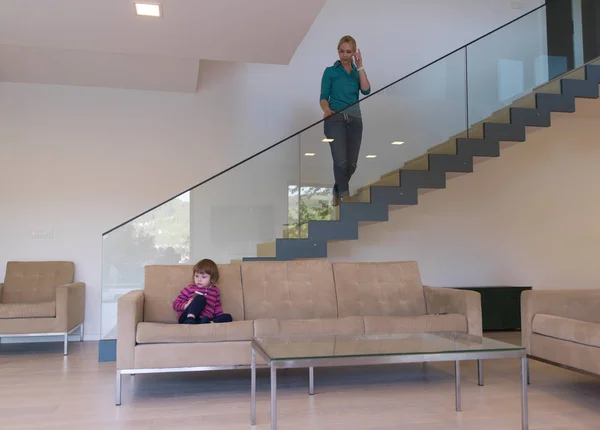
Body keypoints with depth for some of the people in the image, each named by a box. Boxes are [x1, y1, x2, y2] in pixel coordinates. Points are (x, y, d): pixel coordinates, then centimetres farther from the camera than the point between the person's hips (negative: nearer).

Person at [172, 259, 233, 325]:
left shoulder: (215, 291, 18)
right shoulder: (190, 289, 9)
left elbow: (217, 308, 20)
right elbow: (175, 304, 8)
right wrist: (186, 306, -13)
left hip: (205, 319, 3)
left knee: (227, 317, -16)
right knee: (200, 298, -22)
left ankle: (208, 324, -42)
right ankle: (190, 320, -40)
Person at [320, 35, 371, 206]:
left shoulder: (357, 72, 16)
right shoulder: (330, 71, 6)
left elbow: (366, 91, -3)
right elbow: (324, 97, -1)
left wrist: (360, 67, -5)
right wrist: (326, 109, -23)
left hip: (354, 120, 4)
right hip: (335, 119, -4)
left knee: (352, 163, 4)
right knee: (341, 161, -20)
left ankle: (337, 191, 27)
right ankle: (345, 196, -18)